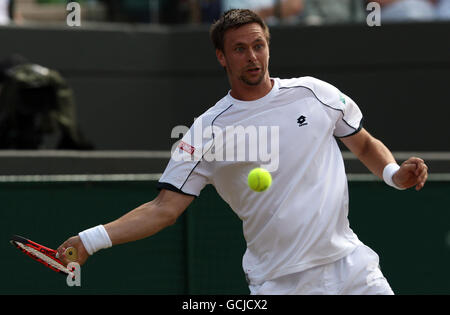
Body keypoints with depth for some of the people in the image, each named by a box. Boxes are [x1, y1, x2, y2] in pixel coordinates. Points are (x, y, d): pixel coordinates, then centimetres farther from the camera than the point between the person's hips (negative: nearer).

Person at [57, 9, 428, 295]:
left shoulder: (314, 93, 4)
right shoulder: (208, 131, -3)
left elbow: (365, 144, 17)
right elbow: (165, 207, -6)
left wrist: (394, 173, -5)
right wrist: (92, 240, -17)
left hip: (349, 264, 2)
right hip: (278, 284, -2)